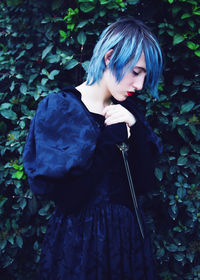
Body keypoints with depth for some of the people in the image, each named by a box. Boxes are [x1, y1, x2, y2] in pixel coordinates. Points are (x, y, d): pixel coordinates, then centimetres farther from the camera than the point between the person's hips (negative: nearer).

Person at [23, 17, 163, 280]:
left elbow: (145, 184, -2)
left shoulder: (128, 110, 2)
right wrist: (110, 139, -21)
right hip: (79, 238, -5)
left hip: (129, 232, 5)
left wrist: (134, 131, -15)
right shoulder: (56, 109, -13)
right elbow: (64, 197, -21)